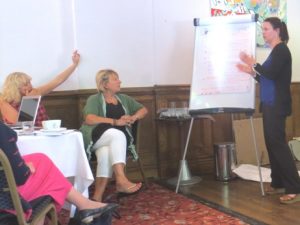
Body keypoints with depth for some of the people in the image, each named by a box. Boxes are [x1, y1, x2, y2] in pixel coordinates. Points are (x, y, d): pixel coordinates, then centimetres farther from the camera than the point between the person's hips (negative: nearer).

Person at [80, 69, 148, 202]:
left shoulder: (124, 99, 23)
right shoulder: (94, 99, 7)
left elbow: (143, 110, 22)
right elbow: (89, 119, -12)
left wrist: (133, 118, -1)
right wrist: (115, 122, -20)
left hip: (116, 139, 3)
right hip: (97, 136, -3)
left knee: (107, 153, -34)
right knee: (118, 135, -36)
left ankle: (97, 197, -41)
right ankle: (121, 180, -45)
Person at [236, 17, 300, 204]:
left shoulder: (281, 50, -9)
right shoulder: (275, 51, 19)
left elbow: (272, 74, -20)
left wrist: (254, 64, -14)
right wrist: (251, 71, 11)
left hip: (277, 104, -9)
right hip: (269, 104, 9)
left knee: (278, 143, -11)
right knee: (272, 142, 9)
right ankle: (278, 183, 16)